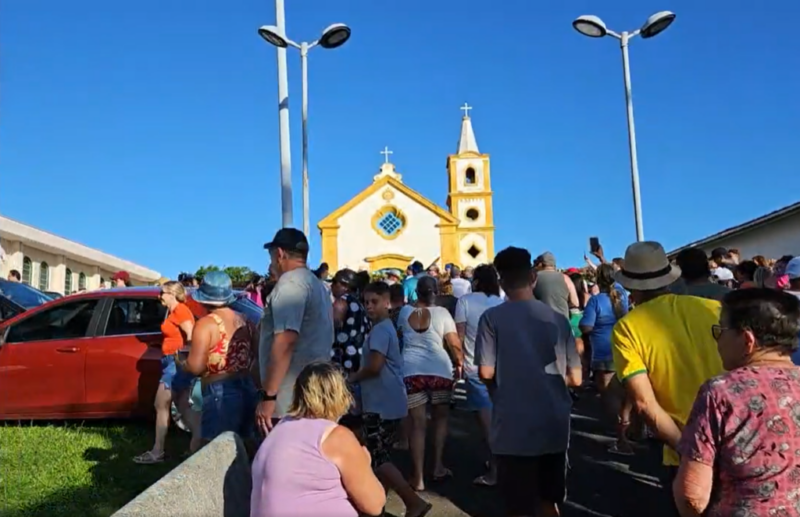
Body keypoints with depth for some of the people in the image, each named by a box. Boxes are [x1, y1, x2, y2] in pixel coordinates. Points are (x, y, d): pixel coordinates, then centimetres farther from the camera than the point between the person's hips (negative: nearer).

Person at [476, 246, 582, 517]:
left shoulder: (492, 317, -7)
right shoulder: (558, 319, 3)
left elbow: (486, 373, -12)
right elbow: (575, 378, 4)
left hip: (514, 428, -4)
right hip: (554, 427, 4)